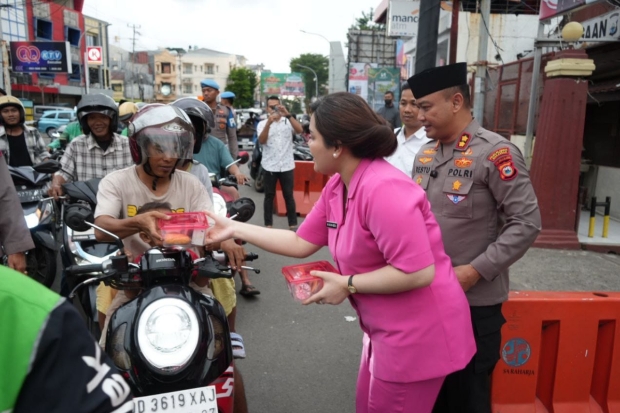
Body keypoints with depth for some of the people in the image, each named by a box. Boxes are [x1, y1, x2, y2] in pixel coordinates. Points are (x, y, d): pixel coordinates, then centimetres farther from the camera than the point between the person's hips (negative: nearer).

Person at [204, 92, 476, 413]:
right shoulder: (337, 185, 1)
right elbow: (301, 243, 6)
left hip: (417, 335, -9)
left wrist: (348, 285, -21)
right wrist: (235, 228, 4)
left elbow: (419, 272, -30)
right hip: (387, 330, 9)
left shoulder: (383, 189, -28)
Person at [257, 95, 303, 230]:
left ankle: (293, 224, 12)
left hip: (287, 166, 0)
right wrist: (269, 122, -27)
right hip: (270, 166, 0)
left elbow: (300, 130, -13)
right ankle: (268, 225, 14)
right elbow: (261, 141, -13)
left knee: (289, 196, 6)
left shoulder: (288, 122, 5)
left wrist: (288, 115, -25)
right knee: (269, 196, 7)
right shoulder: (262, 124, 4)